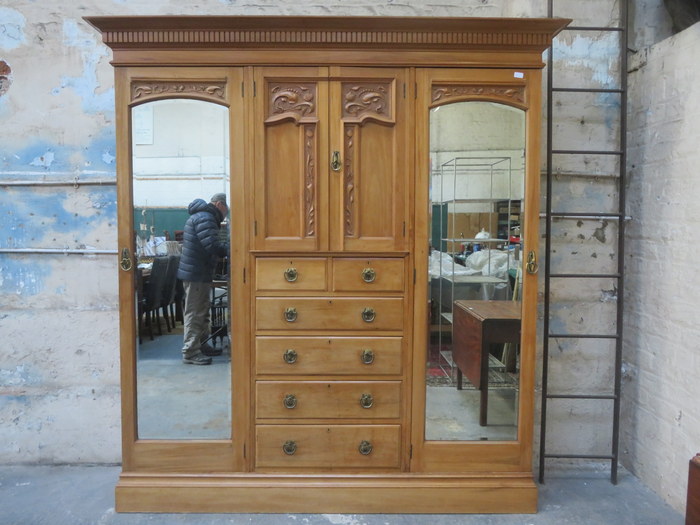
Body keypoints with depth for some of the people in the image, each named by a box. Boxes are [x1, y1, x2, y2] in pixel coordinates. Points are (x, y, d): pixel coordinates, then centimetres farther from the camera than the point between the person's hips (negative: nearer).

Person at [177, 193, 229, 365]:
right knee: (195, 313, -6)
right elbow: (213, 245, -26)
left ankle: (201, 346, 28)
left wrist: (226, 248, 7)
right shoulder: (205, 218, -16)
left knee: (202, 312, 18)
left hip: (199, 273, 11)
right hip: (196, 274, -11)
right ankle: (190, 353, 0)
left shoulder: (202, 216, 19)